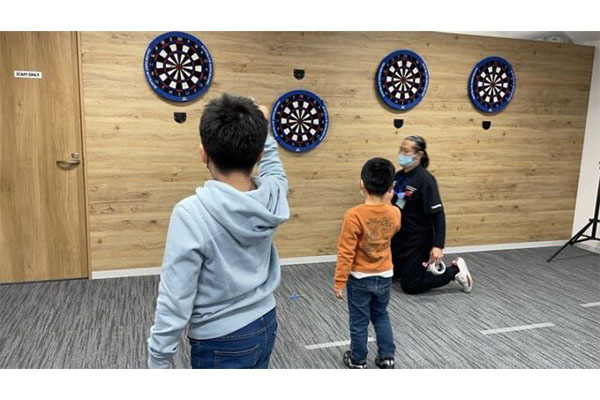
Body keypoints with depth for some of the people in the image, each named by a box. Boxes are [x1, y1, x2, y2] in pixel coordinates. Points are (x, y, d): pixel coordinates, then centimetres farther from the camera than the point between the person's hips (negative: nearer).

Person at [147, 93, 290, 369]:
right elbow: (273, 168, 16)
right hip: (264, 325, 6)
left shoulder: (192, 213, -28)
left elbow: (174, 303, -22)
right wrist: (259, 130, 26)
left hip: (221, 342, -6)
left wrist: (158, 361, -8)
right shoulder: (273, 195, -12)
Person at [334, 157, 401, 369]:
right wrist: (387, 201, 16)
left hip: (360, 278, -4)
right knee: (381, 316, 24)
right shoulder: (394, 213, -10)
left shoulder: (354, 215, -24)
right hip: (384, 276, 4)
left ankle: (358, 360, 28)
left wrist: (339, 282, -12)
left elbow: (345, 253, -20)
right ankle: (387, 356, 31)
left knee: (359, 321, 13)